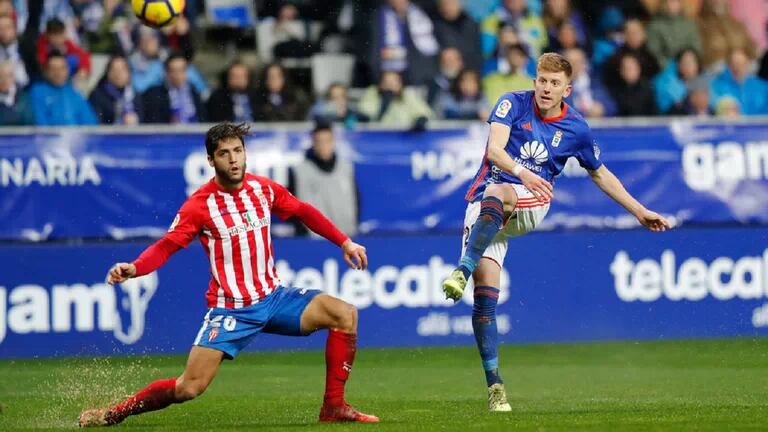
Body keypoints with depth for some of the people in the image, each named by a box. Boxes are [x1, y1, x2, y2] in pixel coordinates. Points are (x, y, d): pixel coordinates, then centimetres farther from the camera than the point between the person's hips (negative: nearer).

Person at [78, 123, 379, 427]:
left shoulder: (263, 188, 1)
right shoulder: (200, 205, -13)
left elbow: (304, 212, 18)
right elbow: (165, 247, -16)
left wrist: (344, 242, 16)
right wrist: (133, 269, -34)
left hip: (273, 297, 5)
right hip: (230, 309, -5)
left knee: (345, 314, -11)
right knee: (189, 388, -16)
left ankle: (333, 407, -4)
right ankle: (114, 414, 5)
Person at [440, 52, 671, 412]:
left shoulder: (575, 129, 6)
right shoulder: (514, 104, 0)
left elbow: (601, 174, 22)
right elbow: (494, 149, -16)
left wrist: (640, 211, 23)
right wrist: (522, 172, -36)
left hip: (531, 206, 0)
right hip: (483, 202, 0)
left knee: (496, 195, -38)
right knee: (485, 295, -13)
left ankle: (462, 271, -49)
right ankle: (494, 385, -7)